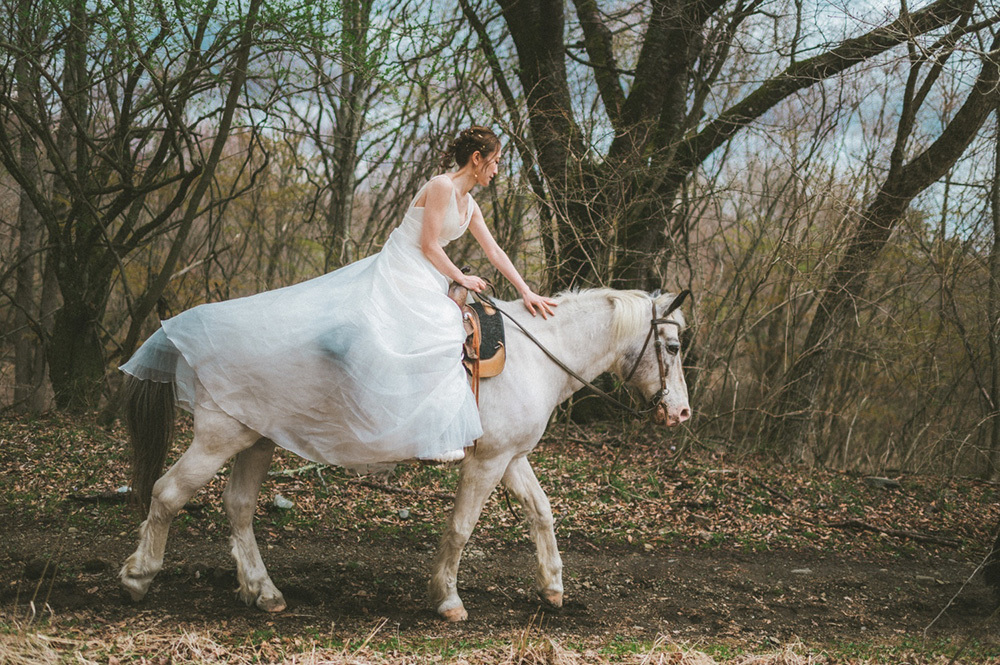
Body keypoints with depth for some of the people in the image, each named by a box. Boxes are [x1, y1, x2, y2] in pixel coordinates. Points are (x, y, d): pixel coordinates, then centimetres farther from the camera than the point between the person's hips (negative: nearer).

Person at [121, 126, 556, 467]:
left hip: (425, 290, 9)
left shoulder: (469, 204, 17)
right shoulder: (441, 186, -10)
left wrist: (526, 293, 18)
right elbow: (428, 246, -12)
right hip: (394, 277, -9)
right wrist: (461, 279, -1)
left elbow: (495, 252, 20)